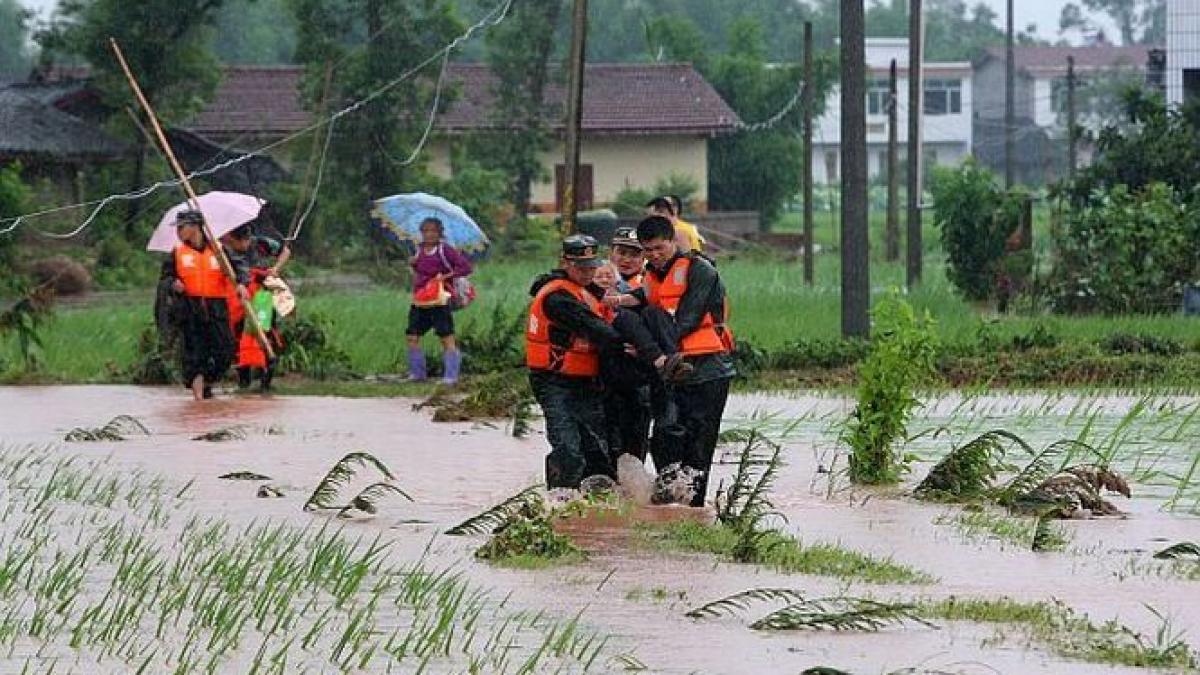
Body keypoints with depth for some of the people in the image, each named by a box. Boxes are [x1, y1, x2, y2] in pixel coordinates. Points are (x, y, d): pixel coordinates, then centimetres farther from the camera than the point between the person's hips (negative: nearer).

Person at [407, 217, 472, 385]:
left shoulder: (445, 250, -8)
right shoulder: (420, 250, 11)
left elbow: (465, 267, -11)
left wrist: (446, 276, -18)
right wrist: (413, 264, 4)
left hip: (439, 303, -7)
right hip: (419, 302, 7)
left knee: (447, 339, -5)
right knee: (412, 337, 5)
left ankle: (450, 375, -2)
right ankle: (417, 373, 17)